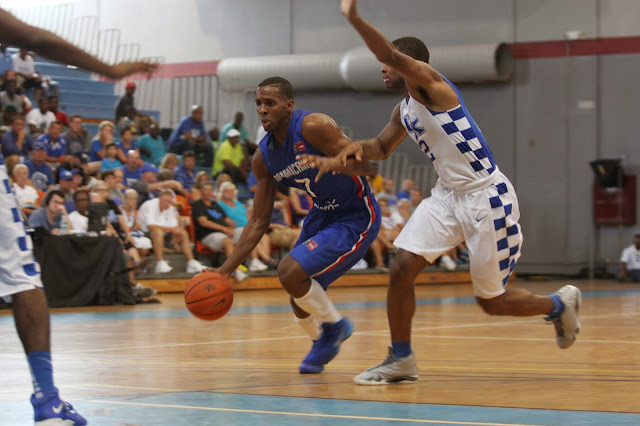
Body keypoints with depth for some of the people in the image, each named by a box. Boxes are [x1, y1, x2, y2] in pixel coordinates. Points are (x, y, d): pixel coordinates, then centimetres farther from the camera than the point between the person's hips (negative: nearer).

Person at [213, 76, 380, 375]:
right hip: (321, 215, 8)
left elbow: (363, 165, -25)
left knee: (290, 271, -22)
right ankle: (323, 340, 43)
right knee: (300, 301, 11)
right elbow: (259, 221, 3)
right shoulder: (263, 158, -2)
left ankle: (334, 326, 4)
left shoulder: (313, 126, -23)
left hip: (356, 218, -8)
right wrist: (225, 270, -2)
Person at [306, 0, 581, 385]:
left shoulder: (430, 83, -15)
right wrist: (355, 148, 6)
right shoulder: (404, 110, 12)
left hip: (487, 198, -8)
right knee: (402, 269, -6)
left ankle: (560, 304, 29)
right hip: (448, 196, 9)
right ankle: (401, 361, 7)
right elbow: (383, 147, 27)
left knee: (492, 302, 2)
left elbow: (389, 52, -33)